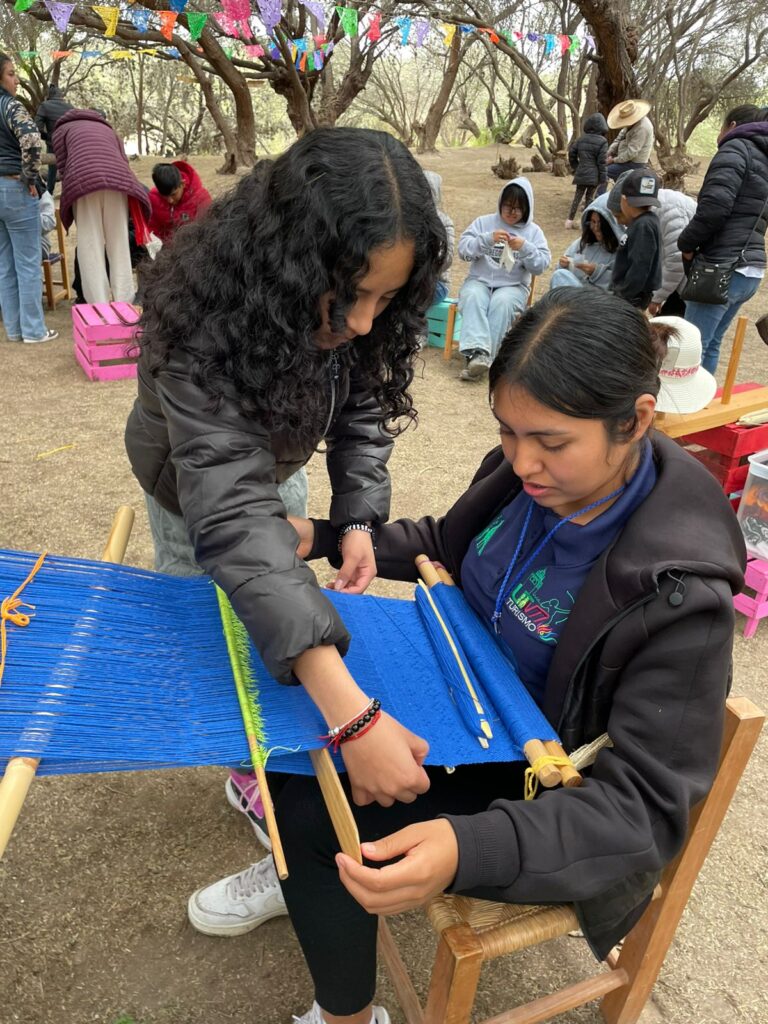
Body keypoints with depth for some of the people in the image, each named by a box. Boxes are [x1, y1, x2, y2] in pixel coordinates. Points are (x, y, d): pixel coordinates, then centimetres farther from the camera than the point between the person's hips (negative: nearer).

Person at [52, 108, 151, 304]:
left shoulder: (62, 129, 29)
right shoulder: (108, 129, 38)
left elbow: (63, 167, 15)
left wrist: (71, 199, 21)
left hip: (83, 181, -2)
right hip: (118, 181, 3)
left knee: (90, 247, -4)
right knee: (119, 244, 4)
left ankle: (99, 307, -10)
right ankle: (124, 304, -2)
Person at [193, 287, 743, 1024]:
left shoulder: (679, 593, -30)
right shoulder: (530, 475, -12)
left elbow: (645, 808, -27)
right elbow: (446, 545, 9)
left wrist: (469, 847, -43)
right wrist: (326, 538, -2)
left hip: (541, 802, -6)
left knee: (313, 815, -16)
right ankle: (304, 868, 29)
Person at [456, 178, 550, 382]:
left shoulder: (533, 231, 10)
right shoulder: (484, 222, 10)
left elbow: (542, 265, 0)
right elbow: (463, 249, -2)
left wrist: (525, 248, -16)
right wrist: (488, 239, -17)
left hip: (513, 286, 0)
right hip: (479, 281, 1)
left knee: (502, 302, -35)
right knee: (472, 297, -34)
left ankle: (484, 358, -39)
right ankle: (477, 353, -49)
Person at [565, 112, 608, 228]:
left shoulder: (581, 139, 6)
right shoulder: (602, 141, -7)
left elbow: (571, 153, 10)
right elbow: (601, 162, -10)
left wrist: (575, 167, 21)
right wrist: (602, 178, -6)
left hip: (581, 174, 4)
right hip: (593, 175, -4)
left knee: (577, 197, 12)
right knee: (589, 197, 4)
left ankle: (570, 220, 10)